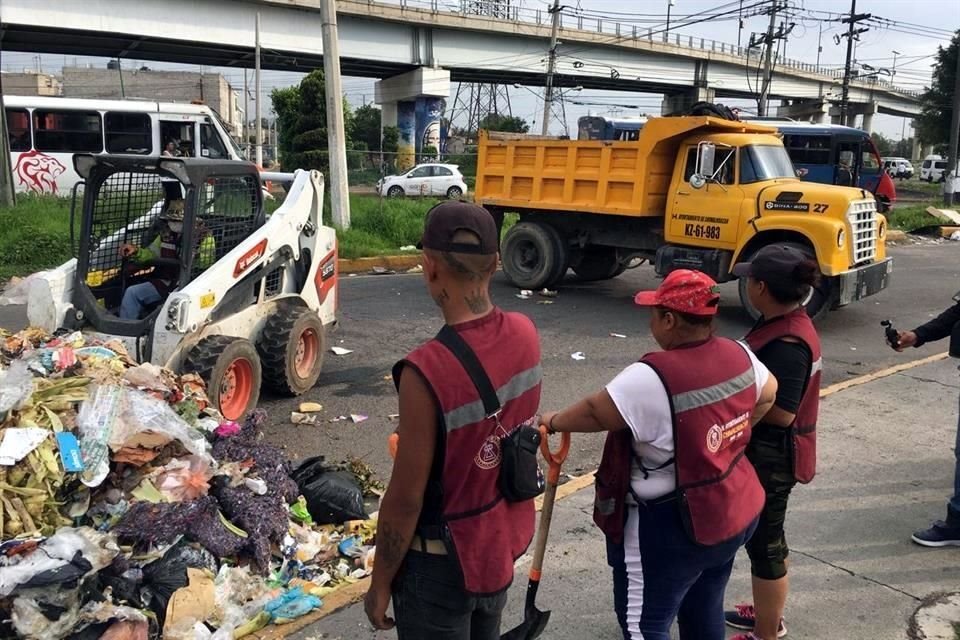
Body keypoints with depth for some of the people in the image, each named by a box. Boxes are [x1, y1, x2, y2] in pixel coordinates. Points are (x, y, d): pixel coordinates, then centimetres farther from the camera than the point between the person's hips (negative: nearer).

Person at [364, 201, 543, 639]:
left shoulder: (427, 371, -31)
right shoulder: (525, 335, -12)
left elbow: (406, 499, -23)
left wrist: (380, 585, -7)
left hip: (444, 560, -6)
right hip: (503, 541, 6)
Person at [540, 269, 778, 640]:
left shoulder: (651, 379, -27)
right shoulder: (739, 356, -3)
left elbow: (595, 413, -17)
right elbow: (768, 394, 16)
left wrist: (553, 422, 1)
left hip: (674, 529, -8)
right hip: (736, 513, 8)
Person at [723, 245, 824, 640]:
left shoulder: (787, 344, -27)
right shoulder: (786, 324, 4)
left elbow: (781, 412, -29)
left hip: (771, 458, -10)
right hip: (766, 452, 10)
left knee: (764, 540, 5)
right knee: (764, 534, 24)